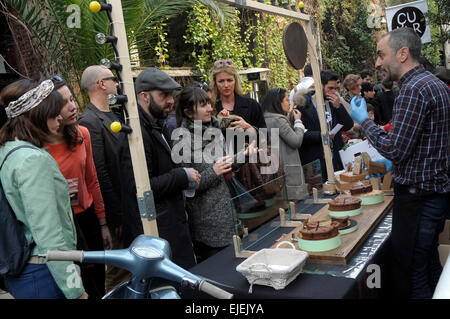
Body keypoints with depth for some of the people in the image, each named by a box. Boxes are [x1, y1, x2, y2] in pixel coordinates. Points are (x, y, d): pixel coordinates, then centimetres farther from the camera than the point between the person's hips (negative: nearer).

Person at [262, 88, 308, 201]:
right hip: (287, 169, -9)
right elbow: (296, 141, -12)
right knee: (294, 197, -4)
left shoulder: (266, 119, 12)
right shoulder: (278, 120, -14)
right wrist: (298, 121, -1)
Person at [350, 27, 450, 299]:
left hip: (418, 195, -10)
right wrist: (390, 164, 19)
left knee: (410, 275, 0)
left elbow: (395, 150, -22)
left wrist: (364, 121, -10)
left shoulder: (414, 89, -20)